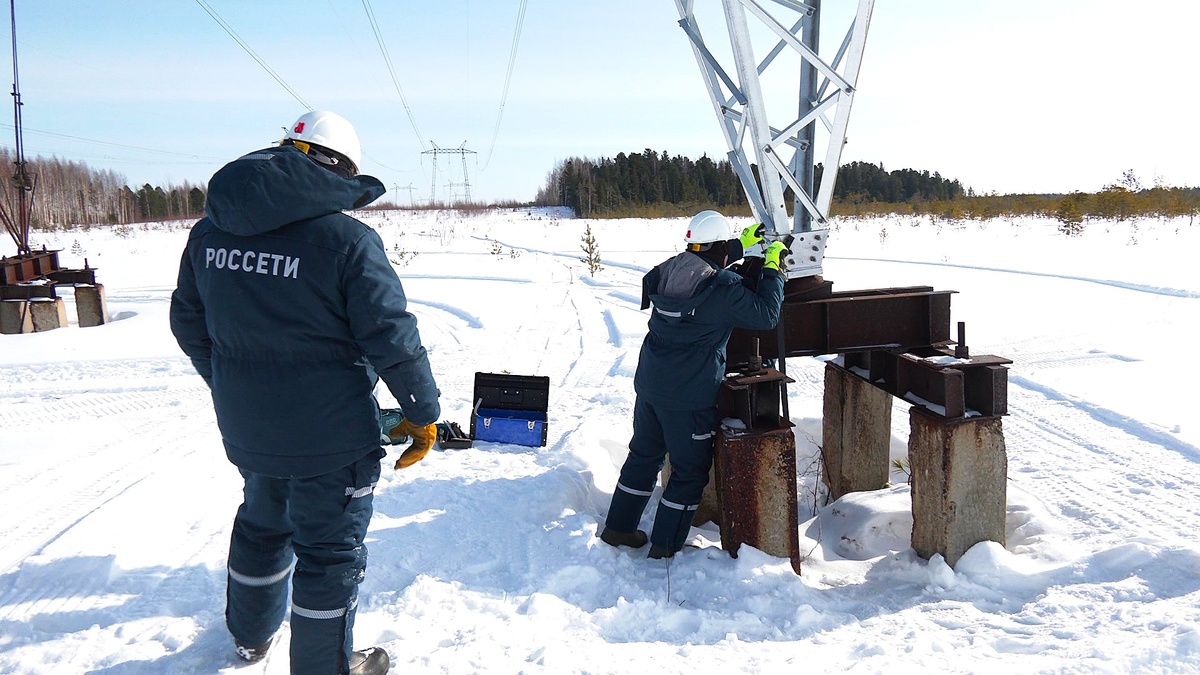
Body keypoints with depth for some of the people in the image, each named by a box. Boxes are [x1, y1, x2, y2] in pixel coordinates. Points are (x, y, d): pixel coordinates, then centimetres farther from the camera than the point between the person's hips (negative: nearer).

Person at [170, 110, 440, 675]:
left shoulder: (210, 231, 0)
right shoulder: (348, 239, -20)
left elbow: (189, 323, 11)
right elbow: (393, 339, -19)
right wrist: (423, 413, -6)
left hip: (247, 431, 7)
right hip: (329, 436, -6)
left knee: (263, 522, 28)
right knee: (330, 548, 11)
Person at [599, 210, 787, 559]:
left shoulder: (668, 271, 1)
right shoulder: (725, 288, -18)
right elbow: (766, 315, -5)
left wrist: (742, 244, 29)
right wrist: (773, 266, 5)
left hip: (649, 384, 7)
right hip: (689, 396, -7)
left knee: (644, 454, 23)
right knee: (690, 470, 9)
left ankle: (618, 528, 35)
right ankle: (665, 549, 18)